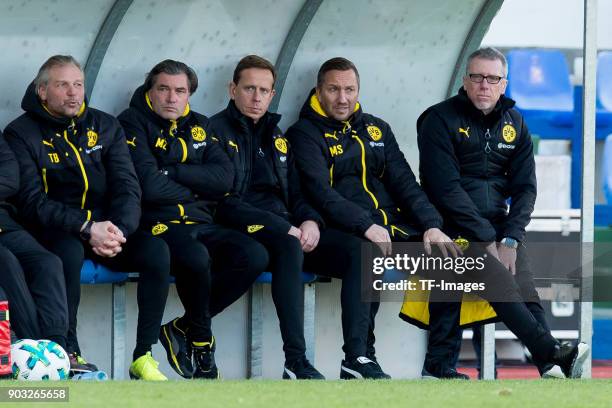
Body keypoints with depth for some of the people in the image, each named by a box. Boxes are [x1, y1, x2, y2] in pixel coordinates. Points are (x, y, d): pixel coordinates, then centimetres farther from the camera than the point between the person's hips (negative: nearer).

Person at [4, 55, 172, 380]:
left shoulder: (105, 127, 10)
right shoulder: (22, 133, -3)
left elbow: (127, 186, 3)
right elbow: (33, 201, -12)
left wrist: (118, 230, -19)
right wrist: (87, 229, -24)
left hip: (107, 229, 4)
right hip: (54, 233, -4)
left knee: (156, 250, -23)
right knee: (69, 252, -38)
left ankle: (144, 356, -17)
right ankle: (69, 353, -26)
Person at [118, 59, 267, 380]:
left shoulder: (199, 126, 18)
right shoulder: (134, 124, 0)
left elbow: (224, 178, 2)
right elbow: (149, 186, -14)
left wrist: (172, 172, -8)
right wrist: (197, 188, 1)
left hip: (201, 225, 6)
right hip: (158, 225, -6)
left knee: (254, 257, -21)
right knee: (197, 257, -38)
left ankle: (182, 328, -8)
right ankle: (202, 341, -10)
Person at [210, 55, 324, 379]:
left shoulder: (275, 137, 25)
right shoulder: (216, 131, 1)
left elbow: (296, 192, 24)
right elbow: (224, 204, -9)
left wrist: (309, 221, -2)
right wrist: (284, 229, -16)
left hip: (281, 228, 7)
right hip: (234, 231, -7)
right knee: (289, 245, -37)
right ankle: (296, 362, -41)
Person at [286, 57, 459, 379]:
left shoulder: (376, 129, 22)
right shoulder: (305, 134, 3)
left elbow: (405, 183, 13)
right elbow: (320, 193, -11)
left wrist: (431, 226, -4)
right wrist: (366, 226, -24)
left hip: (391, 228, 6)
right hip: (336, 234, -6)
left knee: (446, 252, -15)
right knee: (364, 254, -39)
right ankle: (357, 360, -41)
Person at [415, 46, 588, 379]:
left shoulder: (513, 124, 12)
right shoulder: (440, 120, -4)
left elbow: (525, 187, 9)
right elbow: (446, 188, -11)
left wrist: (510, 239, -7)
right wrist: (486, 239, -16)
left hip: (497, 224, 5)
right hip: (453, 227, -5)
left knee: (525, 284, -19)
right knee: (499, 280, -27)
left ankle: (551, 368, -31)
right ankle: (552, 354, -36)